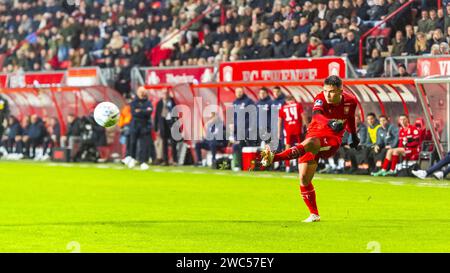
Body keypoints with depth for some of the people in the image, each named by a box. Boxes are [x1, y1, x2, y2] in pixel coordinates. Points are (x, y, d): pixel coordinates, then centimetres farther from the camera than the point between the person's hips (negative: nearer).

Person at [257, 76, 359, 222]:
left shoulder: (350, 101, -3)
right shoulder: (321, 99, -12)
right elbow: (316, 114, -36)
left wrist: (354, 135, 32)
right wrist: (329, 122, -56)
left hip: (332, 140, -2)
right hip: (314, 134, 2)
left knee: (308, 144, -36)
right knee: (304, 178, -3)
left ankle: (273, 158, -54)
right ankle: (314, 214, 15)